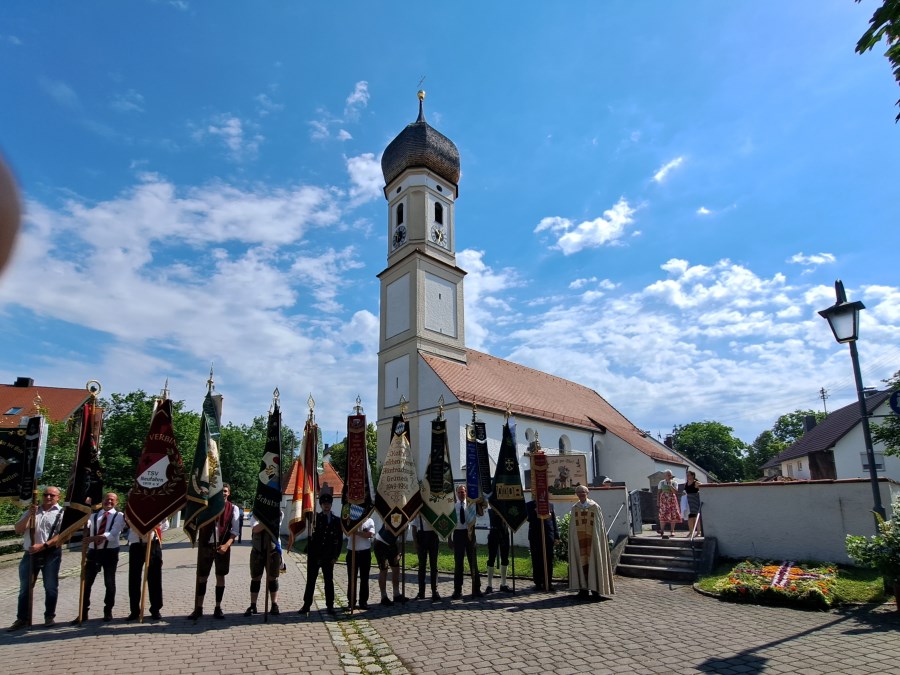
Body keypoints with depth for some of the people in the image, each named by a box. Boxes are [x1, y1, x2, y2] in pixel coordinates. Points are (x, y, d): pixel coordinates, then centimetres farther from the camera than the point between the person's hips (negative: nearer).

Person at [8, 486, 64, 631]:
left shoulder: (61, 513, -1)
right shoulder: (32, 511, 13)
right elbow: (18, 530, 6)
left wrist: (43, 545, -20)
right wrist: (29, 515, -9)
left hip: (51, 554, -4)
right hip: (30, 554, 4)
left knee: (51, 587, 5)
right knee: (25, 588, 8)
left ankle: (49, 617, 17)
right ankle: (22, 619, 19)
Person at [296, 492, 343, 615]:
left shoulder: (337, 520, 4)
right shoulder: (315, 517, 3)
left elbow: (340, 539, 4)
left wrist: (336, 556, -1)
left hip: (328, 557, 0)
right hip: (314, 555, 0)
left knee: (329, 581, 6)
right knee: (310, 581, 7)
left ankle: (330, 605, 15)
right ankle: (306, 605, 17)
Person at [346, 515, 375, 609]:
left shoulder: (369, 521, 3)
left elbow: (370, 534, -11)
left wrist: (357, 532, -15)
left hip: (365, 552, 0)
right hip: (352, 552, 0)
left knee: (364, 578, 5)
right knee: (352, 578, 5)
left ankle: (363, 601, 15)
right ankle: (351, 601, 14)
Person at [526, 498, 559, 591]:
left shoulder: (550, 505, 11)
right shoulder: (530, 505, 6)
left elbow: (554, 521, 9)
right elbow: (529, 518, -4)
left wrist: (556, 536, 4)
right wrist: (536, 512, -18)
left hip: (548, 536, 1)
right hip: (535, 537, -1)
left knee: (549, 561, 4)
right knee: (537, 561, 3)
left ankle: (548, 583, 12)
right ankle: (538, 583, 11)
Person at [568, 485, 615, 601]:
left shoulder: (595, 507, 1)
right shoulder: (574, 508, 9)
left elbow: (600, 525, 0)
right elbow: (572, 526, 11)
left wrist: (599, 539, -8)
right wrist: (573, 539, 3)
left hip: (592, 538, -2)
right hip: (579, 539, 2)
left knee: (593, 561, -3)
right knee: (581, 561, 0)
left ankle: (595, 589, 3)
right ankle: (583, 588, 5)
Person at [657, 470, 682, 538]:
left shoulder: (674, 482, 4)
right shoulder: (661, 482, 7)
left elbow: (675, 492, -8)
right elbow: (659, 492, 8)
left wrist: (670, 485, -16)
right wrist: (658, 501, 2)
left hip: (672, 500, 1)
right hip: (664, 500, 0)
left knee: (673, 515, -1)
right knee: (663, 515, -6)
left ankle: (672, 531, 9)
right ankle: (662, 531, -3)